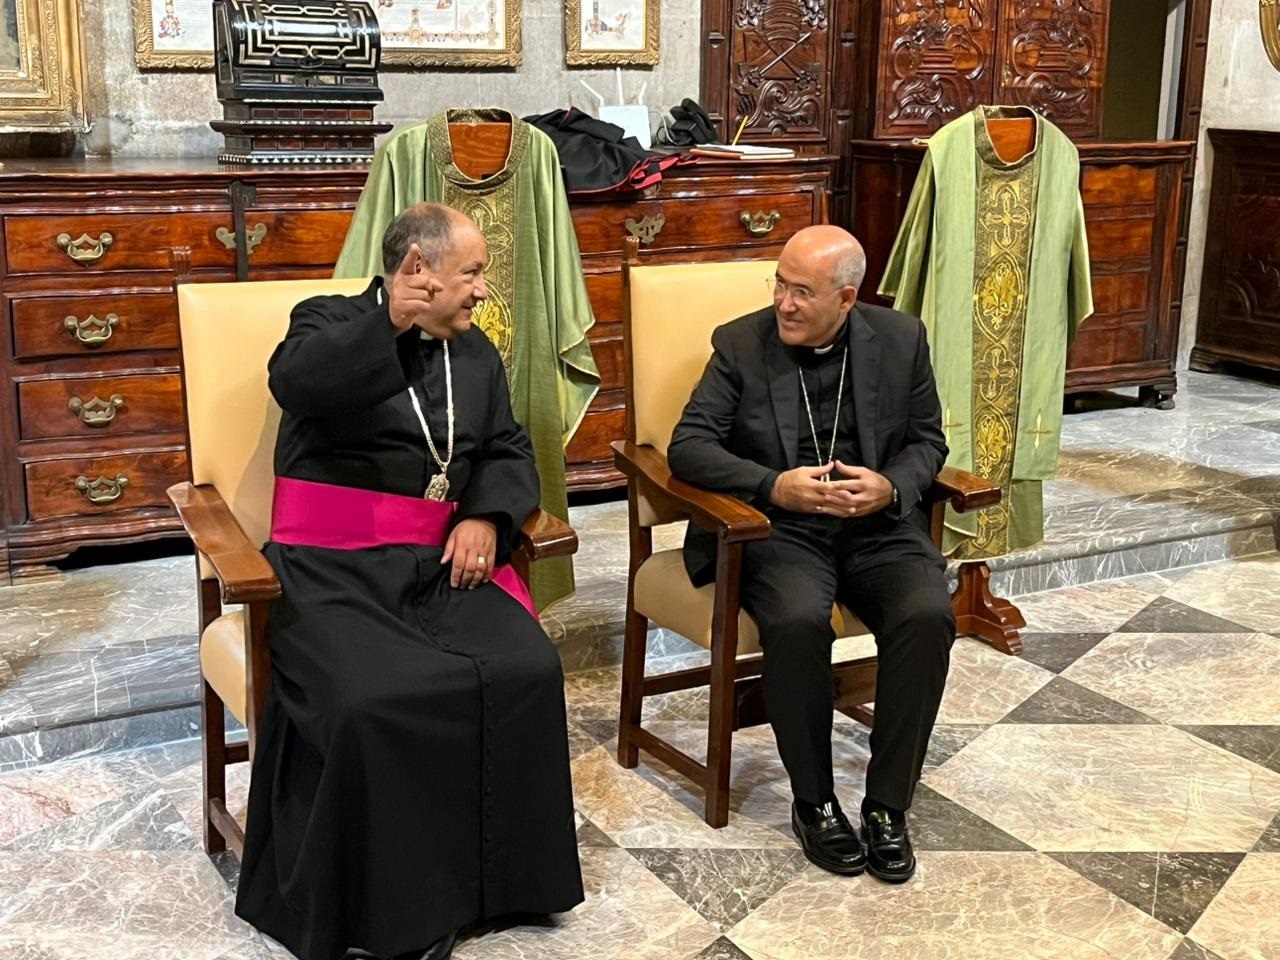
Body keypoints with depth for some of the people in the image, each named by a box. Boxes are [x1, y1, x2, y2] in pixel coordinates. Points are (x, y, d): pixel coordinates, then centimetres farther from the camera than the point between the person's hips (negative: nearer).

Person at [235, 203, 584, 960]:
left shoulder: (476, 352, 18)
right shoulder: (329, 321, 1)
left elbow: (509, 450, 16)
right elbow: (295, 385, -21)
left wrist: (487, 516, -3)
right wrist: (391, 321, -25)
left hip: (440, 561, 5)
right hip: (334, 566, -5)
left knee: (527, 673, -22)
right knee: (366, 700, -31)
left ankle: (485, 875, -4)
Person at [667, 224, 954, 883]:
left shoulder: (900, 340, 5)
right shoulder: (740, 345, 0)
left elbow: (927, 440, 12)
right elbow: (688, 447, -5)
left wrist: (891, 487, -11)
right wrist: (774, 486, -20)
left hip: (878, 526, 2)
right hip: (779, 527, -2)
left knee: (928, 616, -27)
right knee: (798, 622, -32)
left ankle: (887, 803, -10)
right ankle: (814, 803, -10)